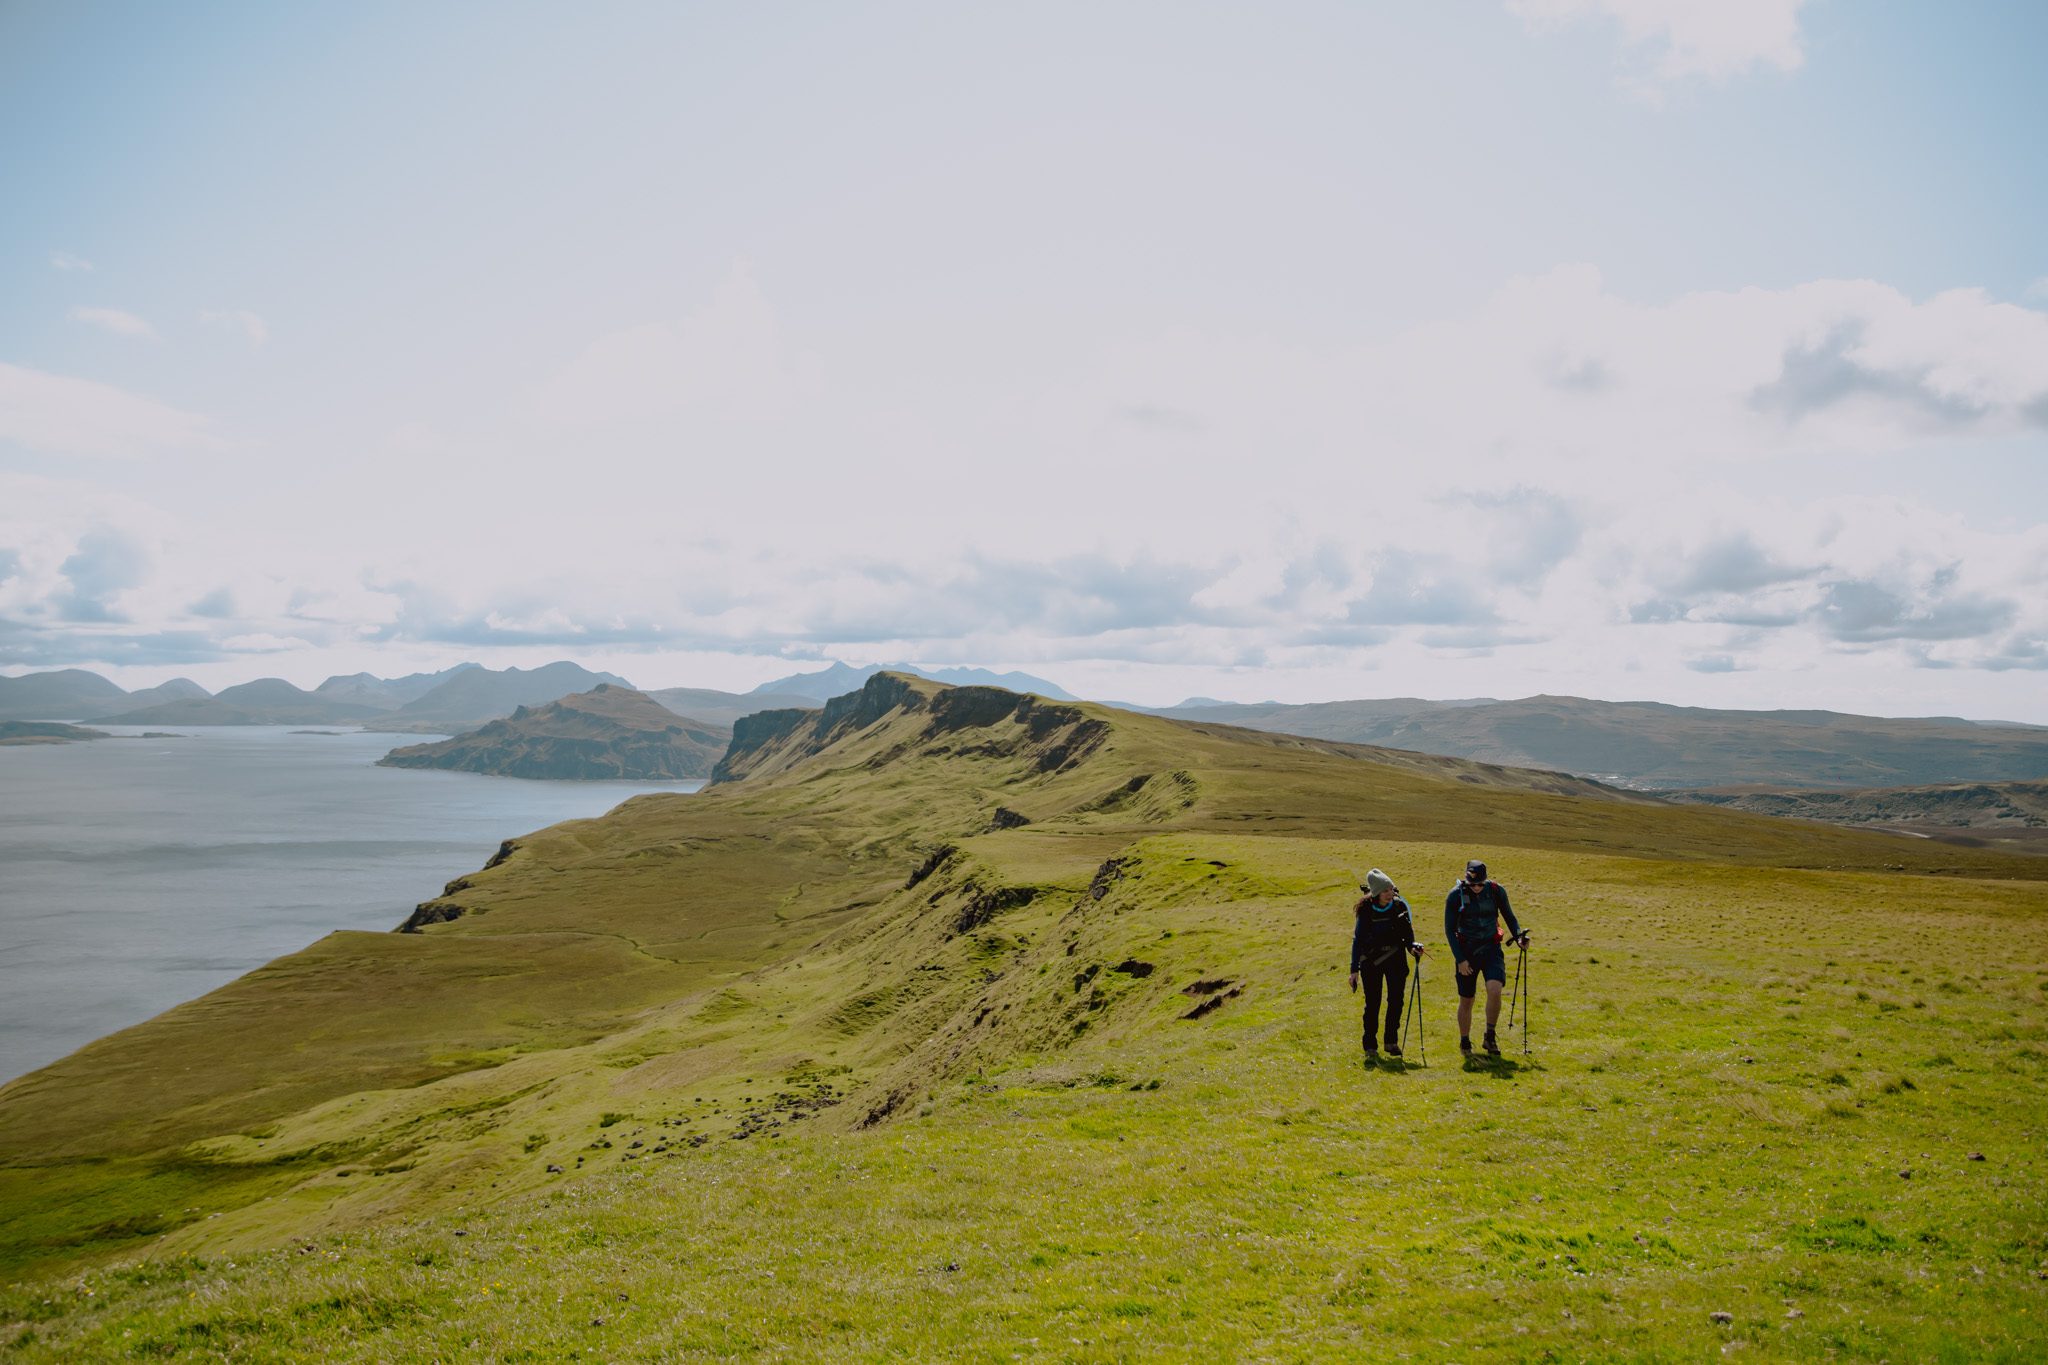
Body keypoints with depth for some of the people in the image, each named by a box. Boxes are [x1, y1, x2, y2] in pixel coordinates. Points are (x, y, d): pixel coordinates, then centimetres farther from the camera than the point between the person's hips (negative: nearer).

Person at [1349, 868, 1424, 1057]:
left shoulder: (1400, 906, -3)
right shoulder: (1366, 910, -10)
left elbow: (1407, 932, 9)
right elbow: (1358, 939, -4)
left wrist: (1412, 946, -13)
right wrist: (1354, 969, -5)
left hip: (1396, 958, 2)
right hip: (1371, 960, -2)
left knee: (1396, 998, -7)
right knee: (1373, 1003, -1)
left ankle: (1391, 1041, 6)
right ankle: (1370, 1045, 9)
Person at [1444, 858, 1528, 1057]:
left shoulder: (1496, 890, -6)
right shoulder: (1455, 895, -11)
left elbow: (1508, 915, 12)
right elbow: (1449, 929, -5)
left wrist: (1518, 935, -5)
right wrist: (1460, 959, -10)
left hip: (1491, 948, 1)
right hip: (1466, 951, 0)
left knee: (1494, 990, -23)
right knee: (1466, 1001, 7)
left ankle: (1490, 1037, -4)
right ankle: (1465, 1043, 27)